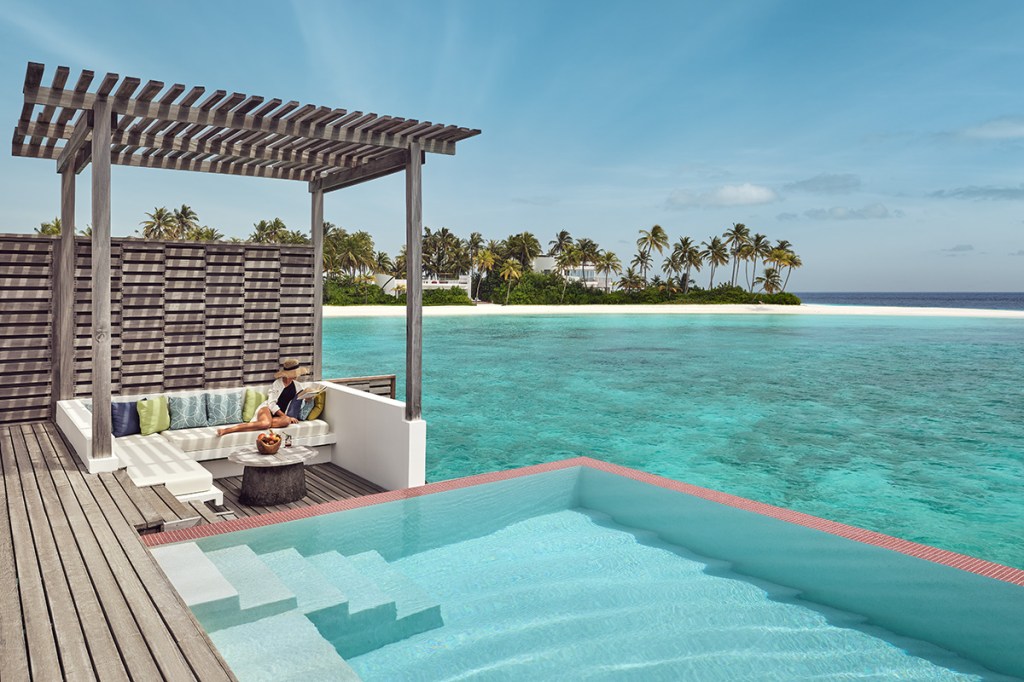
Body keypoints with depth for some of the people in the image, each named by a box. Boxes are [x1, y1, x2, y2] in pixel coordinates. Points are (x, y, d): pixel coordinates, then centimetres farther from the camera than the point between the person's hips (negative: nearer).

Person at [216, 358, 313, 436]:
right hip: (267, 409, -3)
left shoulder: (297, 386, 14)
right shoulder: (277, 383, 1)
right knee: (266, 423, -42)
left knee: (286, 421, -38)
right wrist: (285, 416, -15)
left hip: (281, 415, 3)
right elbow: (271, 403, -7)